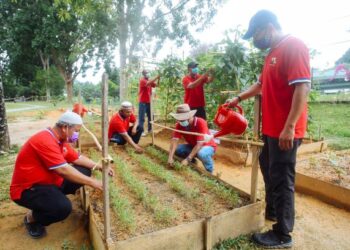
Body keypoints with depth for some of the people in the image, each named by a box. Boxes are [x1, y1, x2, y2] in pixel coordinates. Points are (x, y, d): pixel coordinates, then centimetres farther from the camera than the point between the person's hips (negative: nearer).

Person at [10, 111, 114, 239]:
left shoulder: (60, 139, 3)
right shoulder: (45, 141, -28)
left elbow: (77, 158, 10)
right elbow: (63, 170, -31)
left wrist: (99, 166, 0)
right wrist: (91, 182, -24)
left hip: (49, 181, 9)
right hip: (27, 189, -9)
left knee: (84, 171, 1)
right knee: (63, 208, -31)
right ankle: (32, 217, 1)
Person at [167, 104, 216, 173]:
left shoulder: (200, 123, -31)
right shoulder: (179, 125, -15)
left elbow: (200, 144, -34)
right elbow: (175, 140, -22)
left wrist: (187, 159, -37)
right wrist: (170, 157, -36)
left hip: (207, 146, -5)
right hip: (193, 146, 5)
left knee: (201, 154, -38)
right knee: (176, 149, -18)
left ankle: (209, 172, -9)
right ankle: (192, 161, 8)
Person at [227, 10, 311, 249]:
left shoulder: (294, 46, -13)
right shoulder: (272, 53, 16)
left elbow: (302, 87, -22)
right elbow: (261, 85, 28)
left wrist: (289, 127, -26)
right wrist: (239, 98, 30)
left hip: (285, 131, -10)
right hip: (271, 128, 10)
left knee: (282, 179, -1)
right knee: (269, 170, 21)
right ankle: (271, 211, 40)